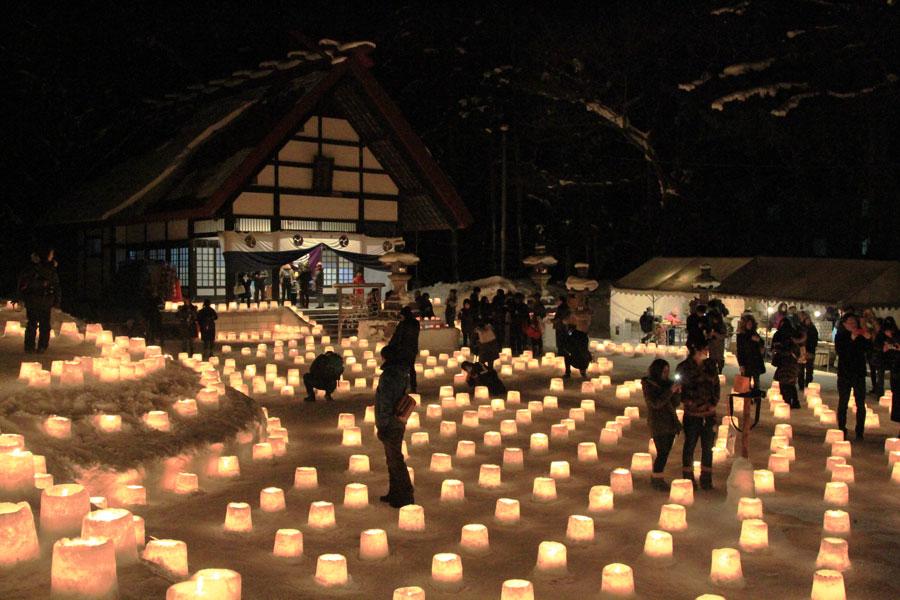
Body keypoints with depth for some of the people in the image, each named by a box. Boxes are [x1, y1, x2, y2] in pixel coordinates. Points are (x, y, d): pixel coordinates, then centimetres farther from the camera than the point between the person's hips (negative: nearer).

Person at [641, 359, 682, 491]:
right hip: (658, 424, -6)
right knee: (662, 453, -7)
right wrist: (670, 391, -22)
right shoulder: (648, 385, -7)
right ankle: (657, 480, 3)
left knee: (665, 452, 7)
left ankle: (657, 478, 18)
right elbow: (655, 403, -18)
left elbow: (675, 403, 8)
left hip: (670, 423, 6)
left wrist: (678, 393, -10)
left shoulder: (666, 383, 8)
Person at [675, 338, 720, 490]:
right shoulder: (684, 367, -7)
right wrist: (688, 402, -16)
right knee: (690, 446, 6)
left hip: (709, 413, 4)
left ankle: (706, 479, 19)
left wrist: (714, 403, -1)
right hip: (692, 414, -4)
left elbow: (716, 385, 10)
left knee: (708, 447, 8)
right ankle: (687, 478, 17)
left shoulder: (710, 365, 5)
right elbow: (680, 387, -4)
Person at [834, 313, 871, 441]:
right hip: (844, 373, -2)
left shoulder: (861, 336, 4)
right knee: (843, 403, 4)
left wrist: (867, 339, -20)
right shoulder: (840, 336, -2)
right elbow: (839, 351, -17)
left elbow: (868, 350, -4)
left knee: (861, 404, 1)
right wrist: (852, 339, -26)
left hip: (859, 373, 2)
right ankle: (842, 430, 10)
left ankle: (860, 432, 6)